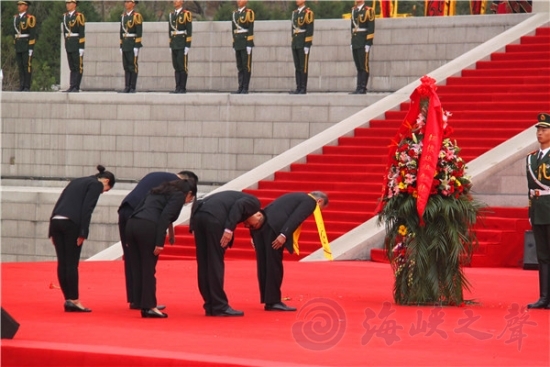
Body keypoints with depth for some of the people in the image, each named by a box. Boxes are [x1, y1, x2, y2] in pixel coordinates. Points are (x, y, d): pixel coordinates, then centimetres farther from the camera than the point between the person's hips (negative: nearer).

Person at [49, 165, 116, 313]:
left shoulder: (77, 182, 27)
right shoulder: (96, 185, 4)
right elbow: (87, 209, -9)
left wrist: (52, 232, 18)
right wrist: (83, 233, -11)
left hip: (56, 221, 7)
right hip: (71, 223, -7)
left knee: (62, 263, 7)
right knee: (72, 264, -4)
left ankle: (68, 299, 10)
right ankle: (74, 301, -3)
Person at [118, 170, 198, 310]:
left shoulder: (155, 176, 31)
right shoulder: (176, 182, 6)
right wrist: (171, 233, 11)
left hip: (124, 210, 8)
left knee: (130, 258, 11)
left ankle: (134, 299, 14)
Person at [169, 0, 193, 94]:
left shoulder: (186, 14, -4)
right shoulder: (171, 15, 15)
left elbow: (189, 31, -8)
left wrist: (188, 45, -13)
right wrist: (170, 45, 14)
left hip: (182, 44, -6)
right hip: (174, 45, 6)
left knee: (182, 67, -5)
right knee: (176, 67, 5)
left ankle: (183, 88, -3)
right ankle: (178, 88, 7)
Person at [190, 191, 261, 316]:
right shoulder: (254, 202, 17)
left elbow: (197, 205, 26)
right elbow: (238, 206, -7)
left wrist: (194, 227, 16)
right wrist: (229, 229, -14)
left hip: (198, 215, 7)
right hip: (214, 217, -7)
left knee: (204, 263, 12)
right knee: (215, 263, -1)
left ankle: (210, 305, 17)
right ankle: (219, 307, 3)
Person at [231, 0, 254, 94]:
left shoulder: (249, 12, -4)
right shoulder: (235, 13, 15)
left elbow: (251, 29, -9)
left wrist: (249, 44, -14)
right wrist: (234, 44, 14)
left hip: (245, 43, -6)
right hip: (237, 43, 6)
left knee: (246, 66, -4)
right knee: (239, 67, 6)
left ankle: (245, 88, -3)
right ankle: (241, 88, 8)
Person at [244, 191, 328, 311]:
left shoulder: (296, 197, 33)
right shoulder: (310, 201, 7)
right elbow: (295, 218, -9)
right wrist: (284, 235, -18)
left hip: (259, 224, 8)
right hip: (273, 227, -8)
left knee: (264, 265, 11)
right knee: (274, 265, -3)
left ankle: (267, 299, 16)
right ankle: (273, 301, -2)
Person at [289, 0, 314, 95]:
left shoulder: (308, 13, -8)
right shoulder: (295, 13, 16)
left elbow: (310, 30, -12)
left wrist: (307, 45, -17)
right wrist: (293, 42, 15)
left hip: (303, 44, -7)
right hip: (295, 44, 7)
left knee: (303, 66, -5)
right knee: (297, 67, 6)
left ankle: (303, 89, -3)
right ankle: (298, 88, 8)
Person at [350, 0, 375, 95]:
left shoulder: (368, 10, -6)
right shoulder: (353, 10, 15)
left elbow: (371, 28, -9)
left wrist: (368, 43, -14)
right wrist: (352, 42, 15)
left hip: (363, 44, -7)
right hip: (355, 43, 7)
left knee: (364, 66, -4)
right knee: (358, 66, 8)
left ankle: (363, 88, -3)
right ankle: (359, 88, 9)